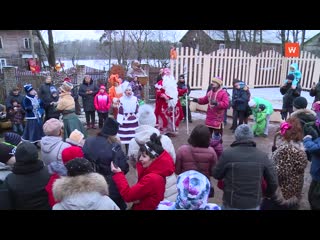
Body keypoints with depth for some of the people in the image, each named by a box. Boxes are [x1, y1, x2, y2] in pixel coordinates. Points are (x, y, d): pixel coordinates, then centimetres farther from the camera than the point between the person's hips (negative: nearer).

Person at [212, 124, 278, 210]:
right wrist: (268, 194, 17)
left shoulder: (227, 154, -18)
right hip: (254, 205, 2)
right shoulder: (262, 156, -9)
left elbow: (216, 175, -5)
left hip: (232, 205, -2)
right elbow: (273, 182, -2)